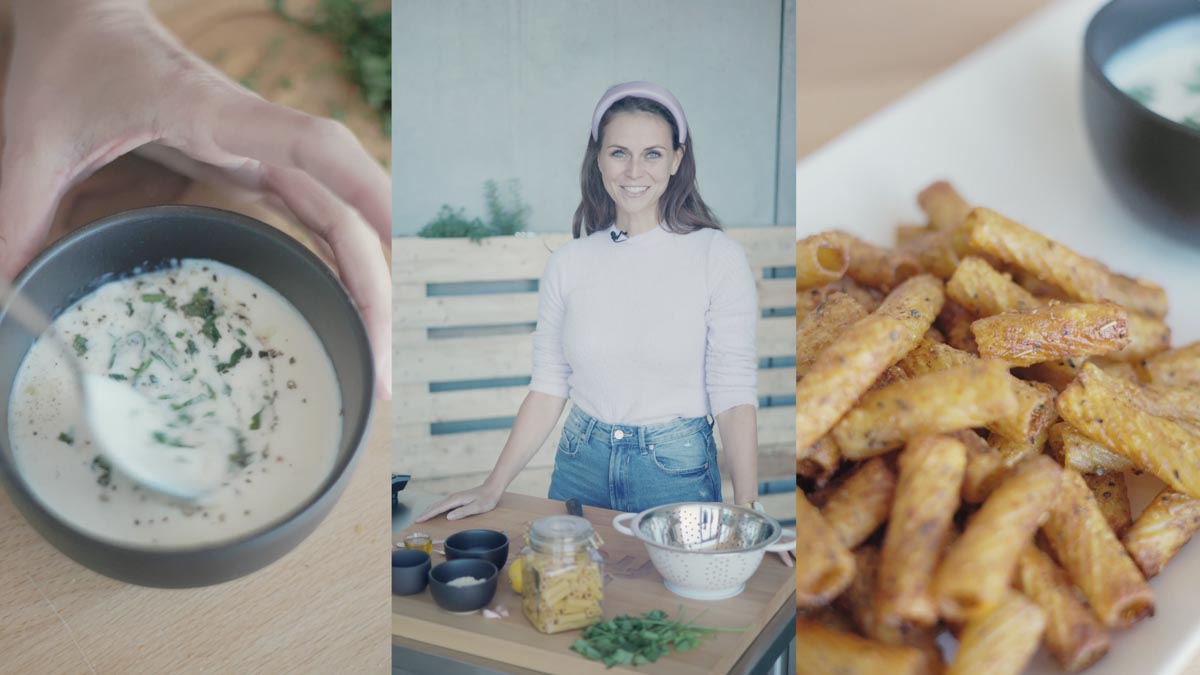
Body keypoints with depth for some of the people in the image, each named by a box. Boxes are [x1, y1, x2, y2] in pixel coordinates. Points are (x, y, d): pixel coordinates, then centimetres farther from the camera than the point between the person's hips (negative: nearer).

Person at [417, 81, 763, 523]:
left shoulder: (717, 256, -9)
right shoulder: (569, 262, 0)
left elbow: (734, 394, -11)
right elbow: (548, 387, 4)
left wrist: (746, 514, -18)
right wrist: (492, 489, 0)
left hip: (677, 469, -3)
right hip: (581, 465, 3)